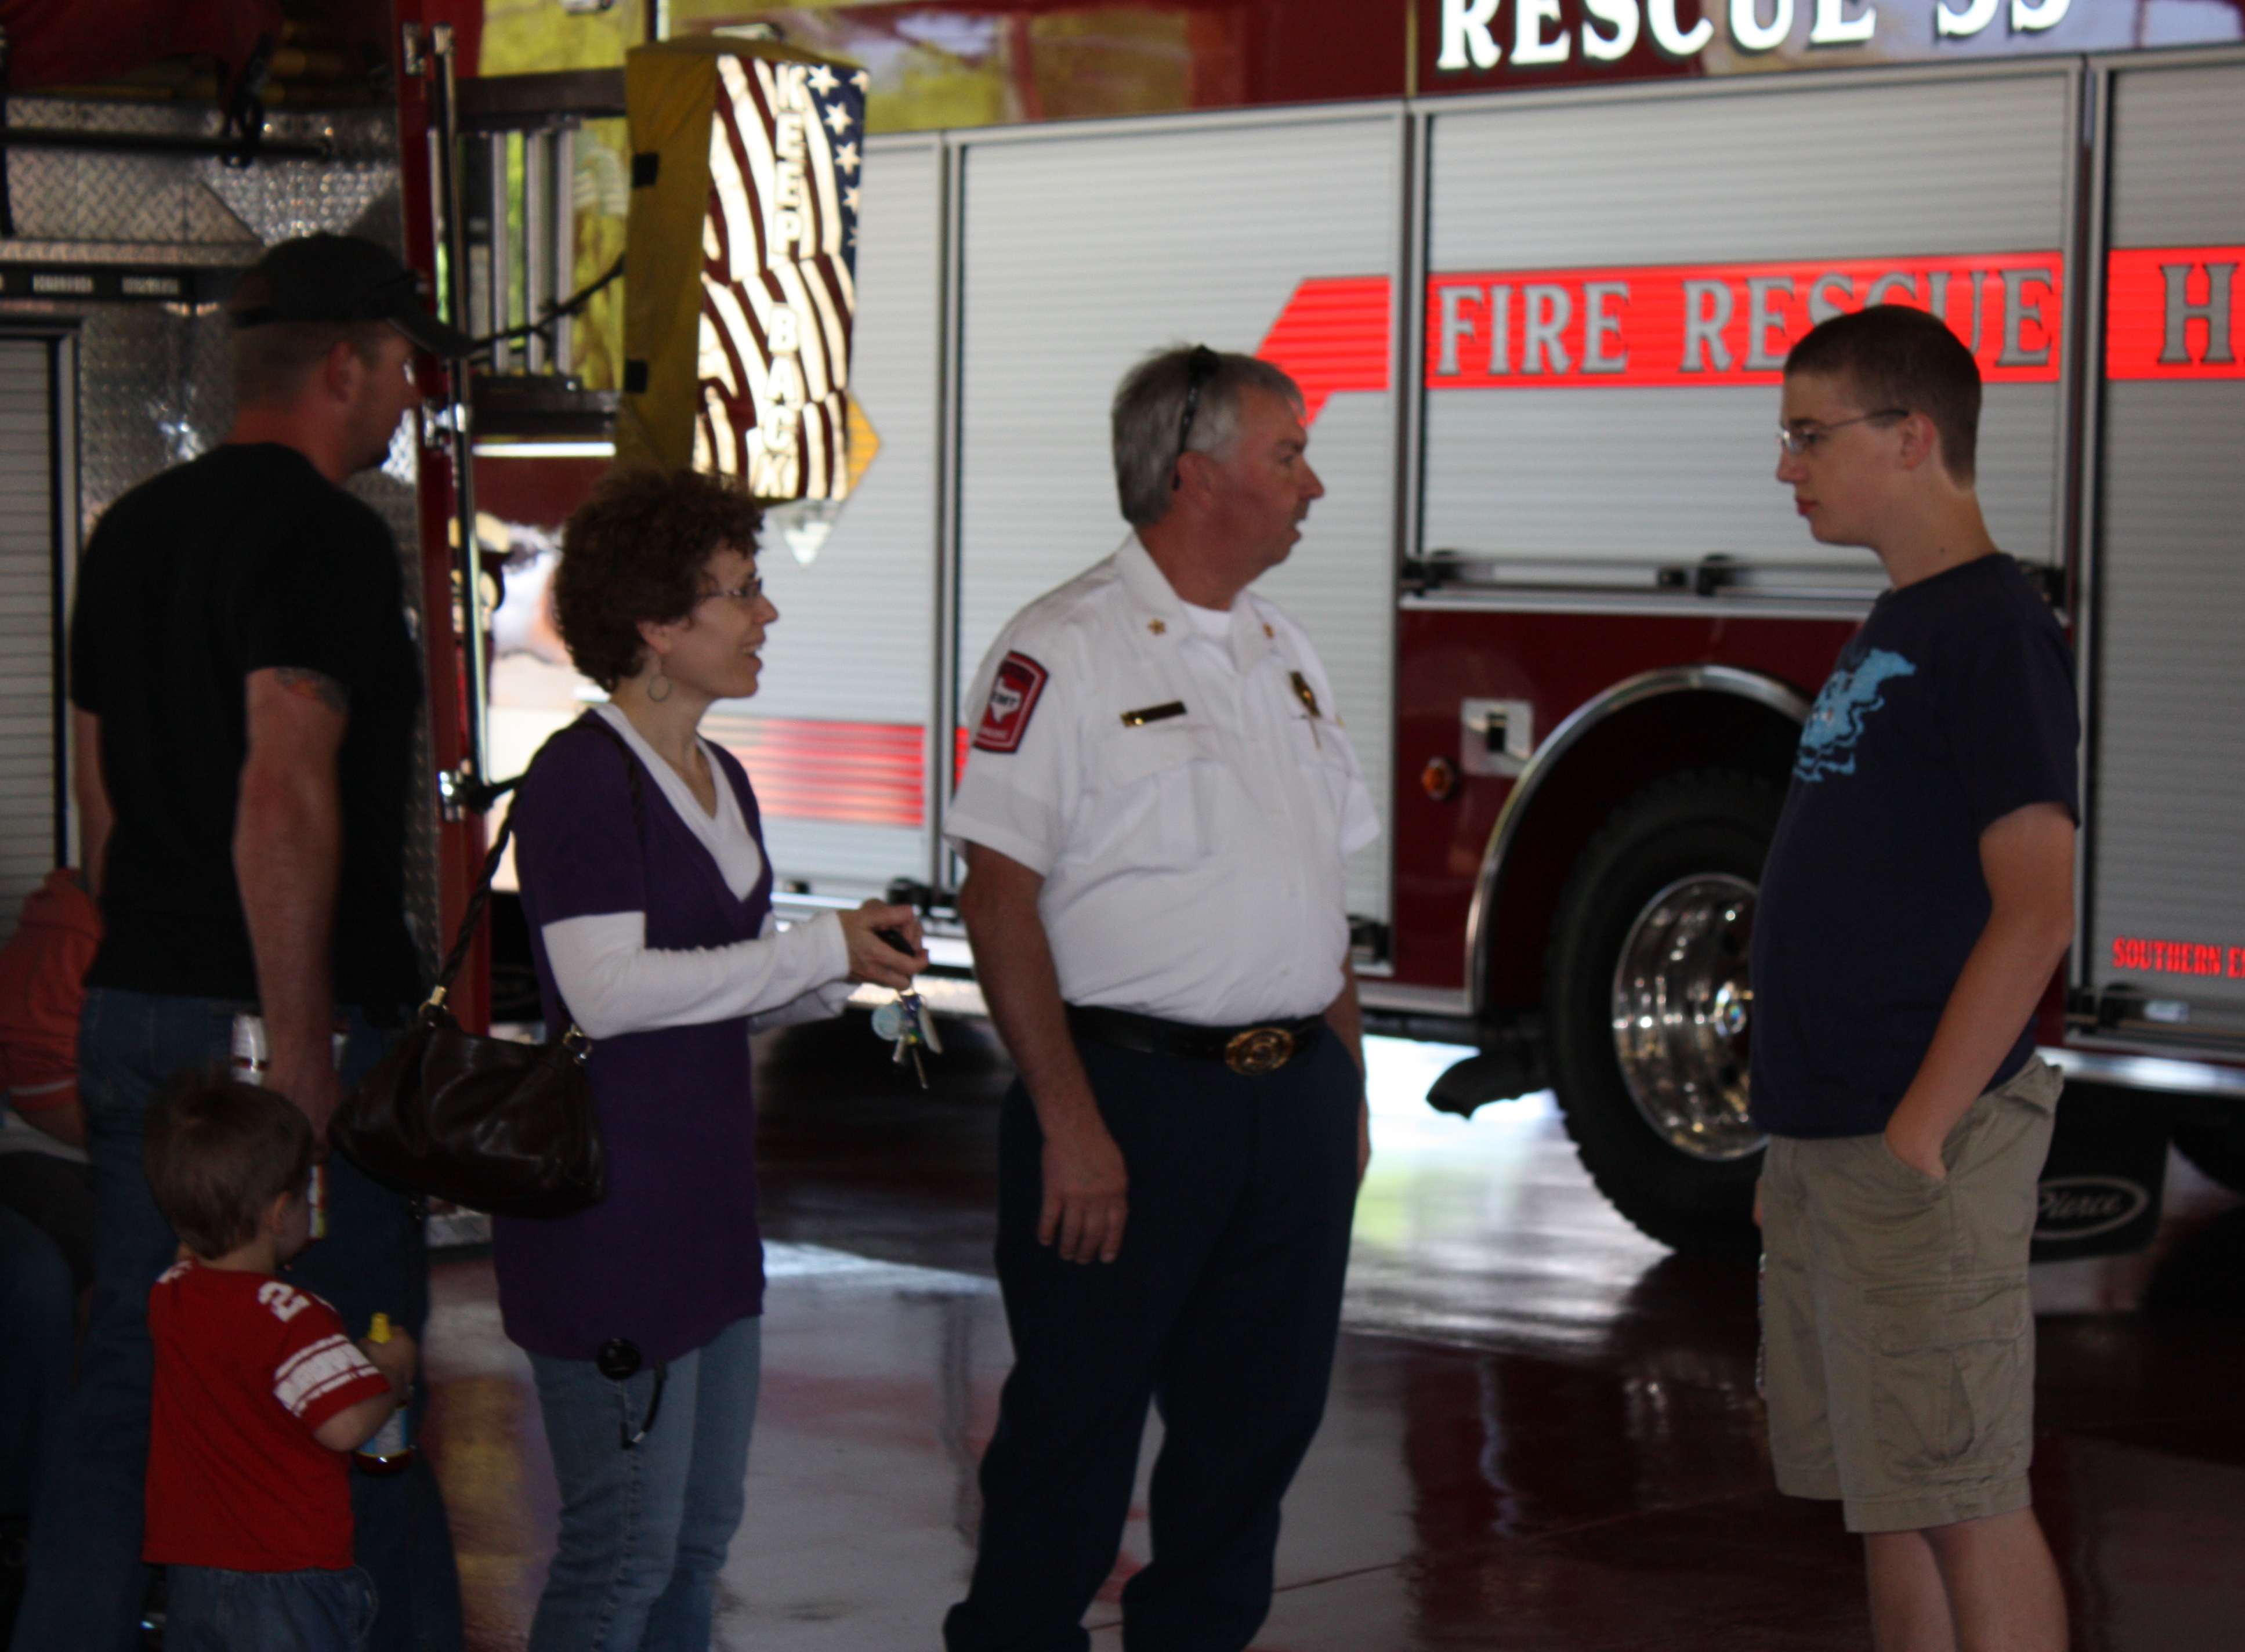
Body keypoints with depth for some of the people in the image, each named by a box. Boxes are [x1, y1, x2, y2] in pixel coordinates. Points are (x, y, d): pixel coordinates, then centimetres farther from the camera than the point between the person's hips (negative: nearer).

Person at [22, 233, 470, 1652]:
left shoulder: (133, 528, 15)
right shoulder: (327, 535, -13)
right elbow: (283, 797, -22)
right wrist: (304, 1053, -22)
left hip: (133, 1007, 8)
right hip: (280, 1020, -8)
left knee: (129, 1381, 11)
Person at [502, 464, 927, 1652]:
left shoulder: (720, 780, 15)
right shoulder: (581, 778, -13)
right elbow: (607, 991, -22)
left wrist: (846, 975, 3)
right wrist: (820, 950, -16)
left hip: (707, 1195, 9)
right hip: (606, 1202, -9)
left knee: (702, 1531, 14)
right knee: (626, 1546, -6)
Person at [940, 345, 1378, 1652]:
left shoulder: (1286, 656, 15)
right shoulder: (1067, 651, -9)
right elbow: (1000, 897, -13)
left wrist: (1349, 1088, 14)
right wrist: (1071, 1125, -18)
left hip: (1295, 1099, 7)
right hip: (1133, 1090, -7)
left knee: (1260, 1417, 10)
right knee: (1076, 1426, 0)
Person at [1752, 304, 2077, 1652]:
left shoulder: (1994, 629, -12)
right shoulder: (1893, 628, 16)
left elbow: (2036, 910, -19)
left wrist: (1918, 1135, -20)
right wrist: (1801, 1142, 18)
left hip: (1920, 1150, -9)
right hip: (1829, 1140, 9)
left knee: (1964, 1499, -4)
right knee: (1885, 1494, 13)